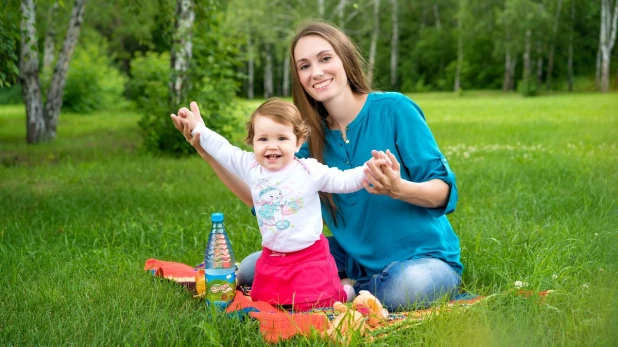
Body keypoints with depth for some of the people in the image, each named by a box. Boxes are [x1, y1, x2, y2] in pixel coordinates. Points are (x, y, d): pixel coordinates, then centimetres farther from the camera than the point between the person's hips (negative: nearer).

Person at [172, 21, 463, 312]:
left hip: (424, 255, -3)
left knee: (409, 285, -39)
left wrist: (398, 189, -35)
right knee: (251, 268, -8)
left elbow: (444, 191, -13)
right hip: (354, 256, 4)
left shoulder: (393, 109, -13)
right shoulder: (312, 136, 1)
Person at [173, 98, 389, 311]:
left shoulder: (310, 171, -11)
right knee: (262, 302, 14)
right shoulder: (250, 167, -2)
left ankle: (342, 292, 20)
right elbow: (223, 150, 10)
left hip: (309, 255, -5)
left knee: (311, 307, -15)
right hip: (272, 257, 5)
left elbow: (343, 181, -9)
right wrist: (199, 128, 12)